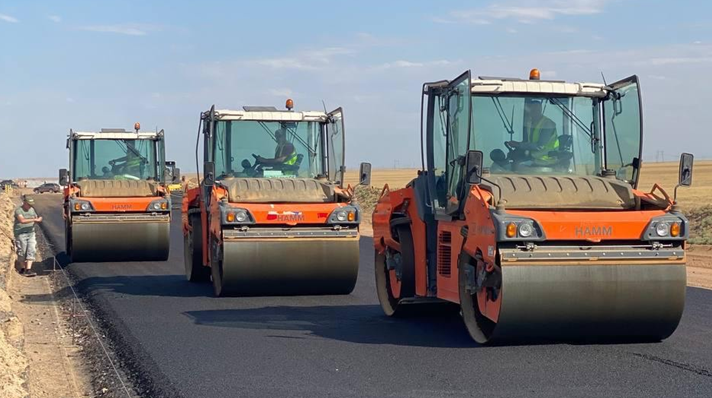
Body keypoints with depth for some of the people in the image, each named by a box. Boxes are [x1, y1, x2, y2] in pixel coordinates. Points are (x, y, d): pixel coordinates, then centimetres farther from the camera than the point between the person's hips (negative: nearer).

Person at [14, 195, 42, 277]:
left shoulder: (32, 209, 10)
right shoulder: (18, 210, -10)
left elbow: (36, 218, 24)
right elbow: (22, 220, -26)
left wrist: (38, 219, -1)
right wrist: (35, 220, -27)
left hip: (31, 233, 5)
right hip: (21, 234, -4)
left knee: (31, 251, -9)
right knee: (23, 252, 4)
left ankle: (28, 270, -14)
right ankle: (23, 268, 25)